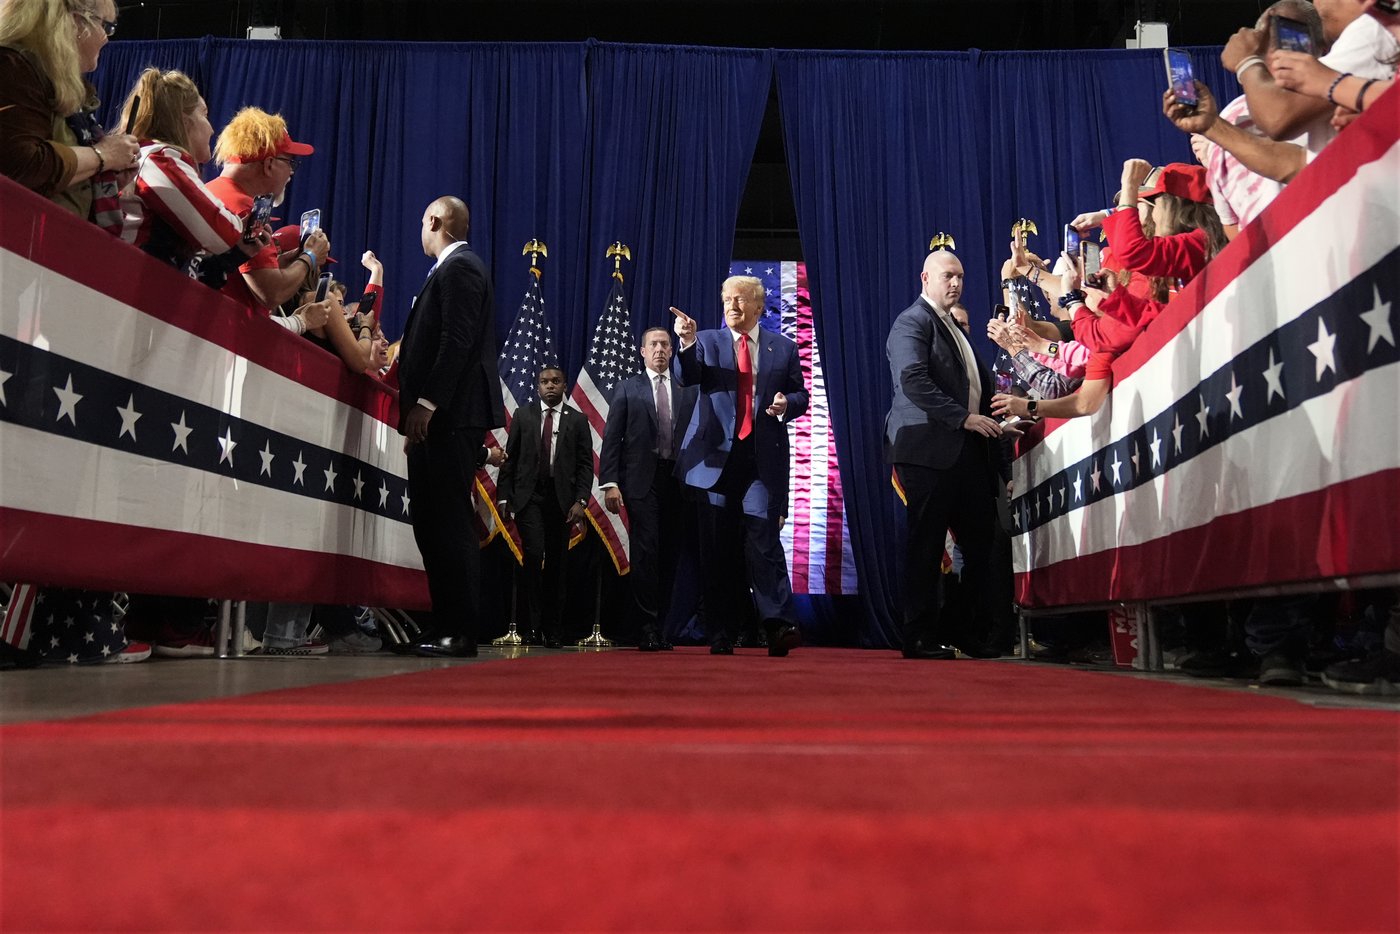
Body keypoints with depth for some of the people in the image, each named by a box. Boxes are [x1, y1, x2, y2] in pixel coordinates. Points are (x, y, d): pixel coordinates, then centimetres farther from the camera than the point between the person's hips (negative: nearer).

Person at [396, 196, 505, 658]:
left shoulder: (458, 267, -6)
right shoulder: (455, 268, 24)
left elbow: (457, 341, -18)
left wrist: (425, 404, -22)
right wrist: (419, 408, 19)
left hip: (450, 415, -10)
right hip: (444, 417, 10)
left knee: (449, 522, -9)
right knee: (433, 521, 8)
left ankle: (460, 632, -6)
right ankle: (446, 625, 12)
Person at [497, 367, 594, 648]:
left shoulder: (578, 420, 8)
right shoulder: (523, 415, 10)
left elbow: (586, 465, 4)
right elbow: (510, 459, 8)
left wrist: (580, 501, -7)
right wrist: (504, 497, 1)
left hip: (561, 499, 0)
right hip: (528, 496, 0)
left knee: (556, 564, 3)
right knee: (534, 554, -16)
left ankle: (552, 630, 11)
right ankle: (533, 622, -6)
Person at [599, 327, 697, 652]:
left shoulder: (688, 391, 14)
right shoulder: (628, 388, 9)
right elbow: (611, 438, 3)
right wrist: (609, 482, -6)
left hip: (678, 480, 2)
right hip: (642, 480, -2)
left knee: (669, 555, 3)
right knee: (645, 552, -9)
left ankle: (659, 629, 11)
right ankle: (648, 628, -4)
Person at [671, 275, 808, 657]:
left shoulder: (784, 348, 12)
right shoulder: (707, 341, 10)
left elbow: (800, 394, 15)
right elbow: (687, 378, -8)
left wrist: (787, 404, -7)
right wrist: (687, 344, -26)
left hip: (763, 457, -1)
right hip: (716, 455, 1)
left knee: (763, 537, -13)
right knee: (717, 547, 3)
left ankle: (780, 625, -13)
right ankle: (720, 633, 9)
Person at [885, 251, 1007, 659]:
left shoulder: (953, 327, 25)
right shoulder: (912, 321, -4)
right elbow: (913, 382, -18)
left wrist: (988, 418, 12)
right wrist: (964, 417, -20)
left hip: (967, 449, 9)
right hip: (930, 449, -9)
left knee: (980, 541, 7)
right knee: (926, 544, -4)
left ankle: (980, 632, 14)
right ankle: (921, 637, 3)